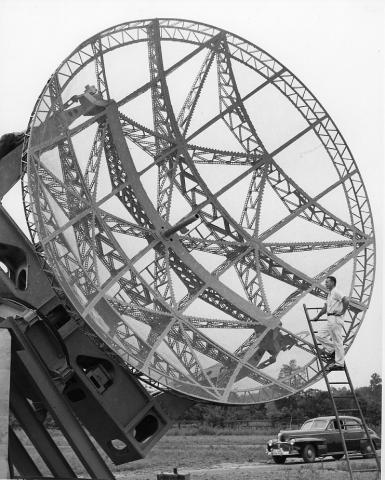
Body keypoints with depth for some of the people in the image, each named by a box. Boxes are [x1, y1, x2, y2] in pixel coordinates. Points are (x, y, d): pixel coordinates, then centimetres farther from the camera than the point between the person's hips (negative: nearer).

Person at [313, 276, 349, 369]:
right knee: (320, 336, 9)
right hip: (331, 321, 10)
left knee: (337, 342, -6)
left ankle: (340, 364, -2)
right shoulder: (329, 294, 22)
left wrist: (342, 312, -17)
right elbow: (325, 307, 31)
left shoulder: (336, 292, -8)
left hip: (335, 319, -10)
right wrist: (317, 317, 35)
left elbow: (346, 300, -24)